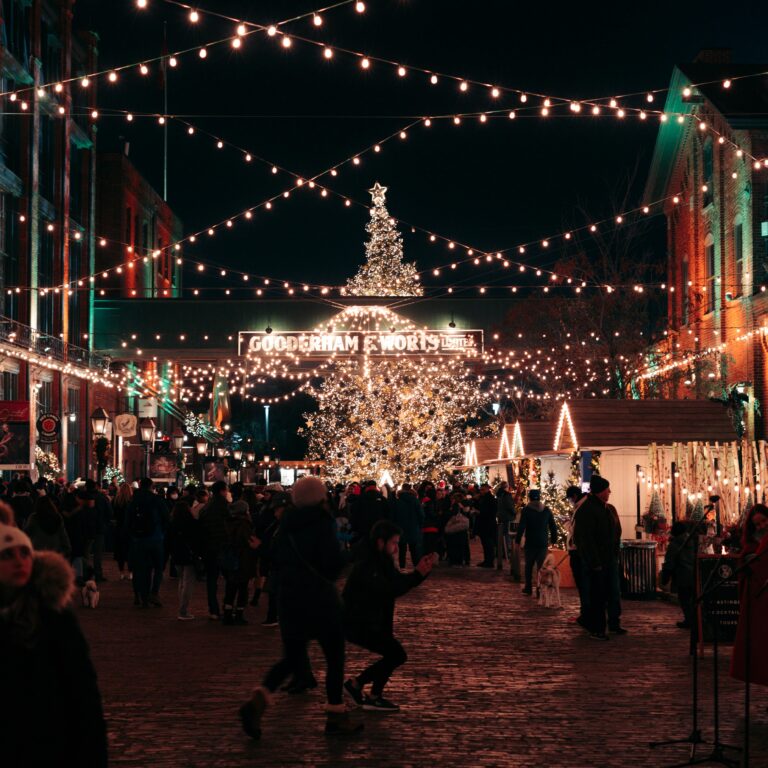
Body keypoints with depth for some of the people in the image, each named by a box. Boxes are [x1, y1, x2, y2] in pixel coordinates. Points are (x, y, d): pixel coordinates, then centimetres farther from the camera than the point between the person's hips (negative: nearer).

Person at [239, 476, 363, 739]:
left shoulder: (288, 524, 6)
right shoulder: (323, 522, -13)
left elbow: (277, 559, 13)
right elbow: (333, 563, -19)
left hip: (288, 596, 6)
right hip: (320, 598, -6)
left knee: (292, 657, 14)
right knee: (334, 656, 10)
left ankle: (259, 699, -8)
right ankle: (336, 715, 15)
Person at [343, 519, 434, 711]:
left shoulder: (382, 563, 6)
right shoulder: (366, 567, -23)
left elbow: (401, 583, 10)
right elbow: (390, 590, -32)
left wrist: (422, 571, -6)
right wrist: (418, 573, -33)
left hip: (371, 622, 10)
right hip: (357, 624, -10)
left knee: (395, 655, 13)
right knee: (396, 654, -14)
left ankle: (357, 684, 23)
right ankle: (374, 698, -1)